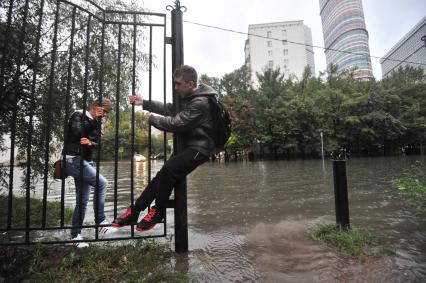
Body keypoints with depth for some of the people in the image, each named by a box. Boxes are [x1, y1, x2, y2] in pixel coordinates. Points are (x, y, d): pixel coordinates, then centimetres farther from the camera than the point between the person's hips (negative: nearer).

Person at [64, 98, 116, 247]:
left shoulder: (96, 123, 17)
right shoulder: (78, 115, -2)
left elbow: (97, 143, 9)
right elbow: (78, 133, -18)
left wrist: (90, 143, -13)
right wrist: (94, 120, -9)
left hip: (85, 161, 8)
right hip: (73, 159, -8)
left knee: (82, 200, 7)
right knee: (102, 183, -22)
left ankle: (75, 235, 18)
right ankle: (101, 223, -14)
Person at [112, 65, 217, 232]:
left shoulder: (200, 103, -18)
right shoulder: (189, 98, 14)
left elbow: (176, 123, -22)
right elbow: (169, 109, 20)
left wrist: (152, 119, -7)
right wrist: (144, 103, 14)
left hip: (199, 148, -9)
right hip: (189, 145, 9)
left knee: (168, 169, -28)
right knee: (162, 175, 2)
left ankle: (158, 211, -8)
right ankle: (134, 212, 9)